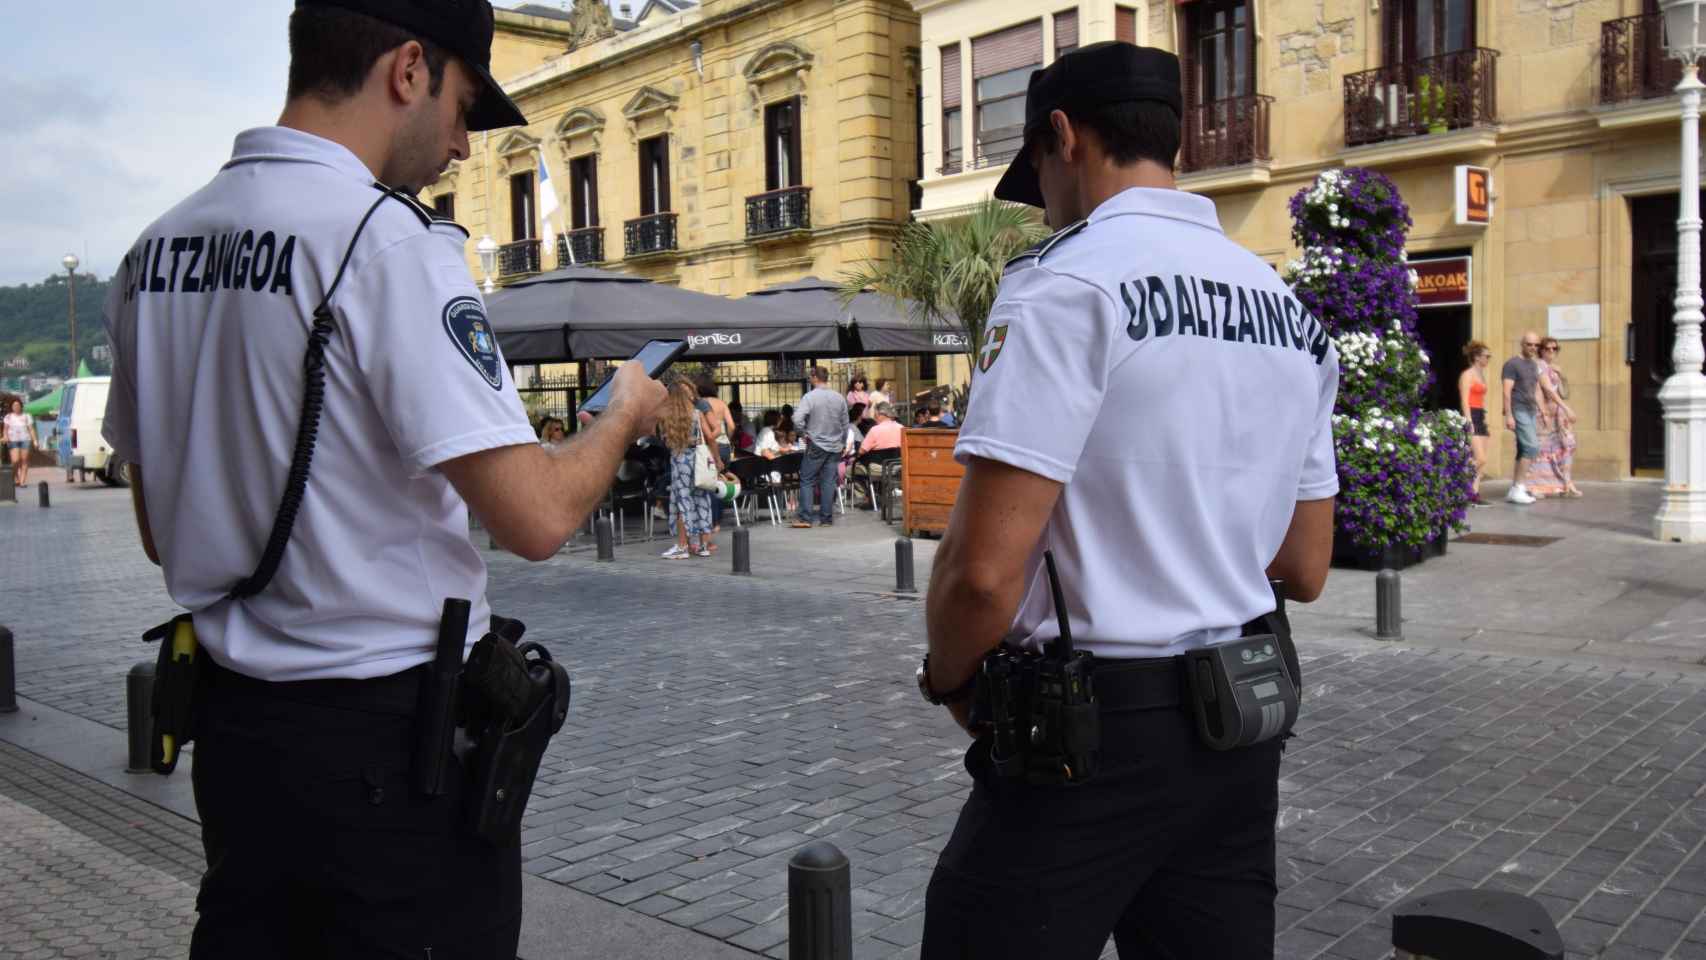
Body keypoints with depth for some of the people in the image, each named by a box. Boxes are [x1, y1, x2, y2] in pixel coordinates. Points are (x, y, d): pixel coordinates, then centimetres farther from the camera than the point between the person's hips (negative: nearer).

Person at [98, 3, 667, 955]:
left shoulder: (156, 248, 6)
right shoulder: (386, 237, -18)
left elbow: (162, 531, 13)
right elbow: (536, 517, -23)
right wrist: (625, 414, -4)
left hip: (231, 722, 7)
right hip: (392, 734, -7)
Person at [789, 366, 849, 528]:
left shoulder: (809, 397, -10)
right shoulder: (840, 398, 4)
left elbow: (798, 420, -20)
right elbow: (845, 424, 9)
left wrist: (805, 433, -3)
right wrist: (843, 443, 19)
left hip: (816, 445, -4)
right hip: (834, 446, 4)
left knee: (807, 481, 3)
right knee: (829, 482, 6)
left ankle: (805, 518, -2)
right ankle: (826, 518, 7)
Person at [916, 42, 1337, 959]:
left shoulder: (1068, 280, -14)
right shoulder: (1292, 310, 10)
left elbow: (986, 567, -20)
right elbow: (1305, 570, 15)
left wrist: (948, 677, -2)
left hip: (1090, 733, -7)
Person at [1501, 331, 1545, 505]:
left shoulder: (1534, 365, 19)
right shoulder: (1512, 364, -6)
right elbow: (1507, 391, -12)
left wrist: (1541, 411, 16)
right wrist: (1508, 415, -18)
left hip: (1531, 412, 8)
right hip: (1518, 411, -8)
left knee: (1523, 451, 7)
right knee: (1532, 447, -17)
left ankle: (1513, 491, 10)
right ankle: (1517, 488, -14)